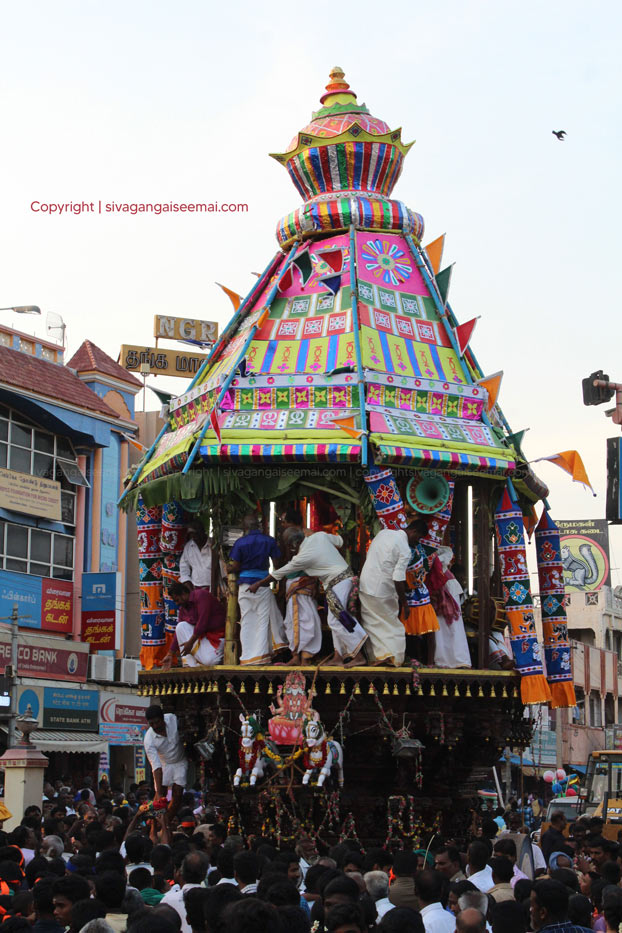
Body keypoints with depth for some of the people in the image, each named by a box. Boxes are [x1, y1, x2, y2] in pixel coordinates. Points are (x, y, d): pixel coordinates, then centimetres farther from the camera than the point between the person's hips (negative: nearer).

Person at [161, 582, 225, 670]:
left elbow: (203, 621, -24)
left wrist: (191, 642, -23)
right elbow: (178, 632, 7)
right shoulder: (183, 608, 7)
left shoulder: (201, 595, -17)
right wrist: (170, 654, 2)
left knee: (208, 662, -30)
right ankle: (190, 664, -14)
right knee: (181, 626, -14)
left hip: (217, 634, -8)